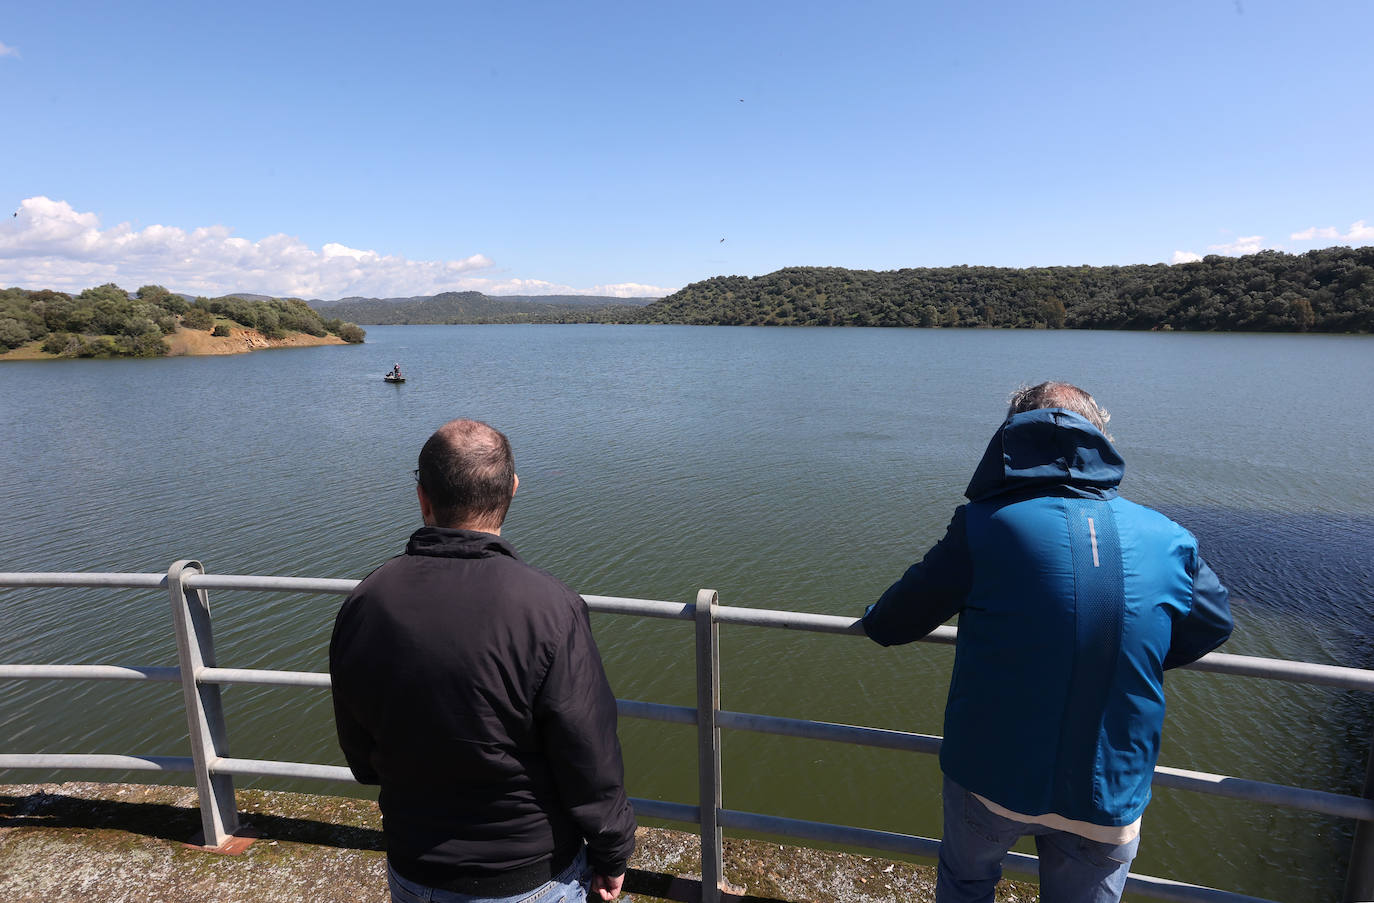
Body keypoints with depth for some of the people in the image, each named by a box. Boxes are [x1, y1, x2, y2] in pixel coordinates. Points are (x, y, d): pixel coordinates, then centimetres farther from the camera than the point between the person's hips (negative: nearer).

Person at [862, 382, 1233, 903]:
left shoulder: (983, 525, -16)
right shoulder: (1167, 539, -5)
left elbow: (889, 625, -10)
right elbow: (1212, 627, 14)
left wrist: (875, 619, 13)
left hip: (991, 777, -2)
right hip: (1107, 797, 3)